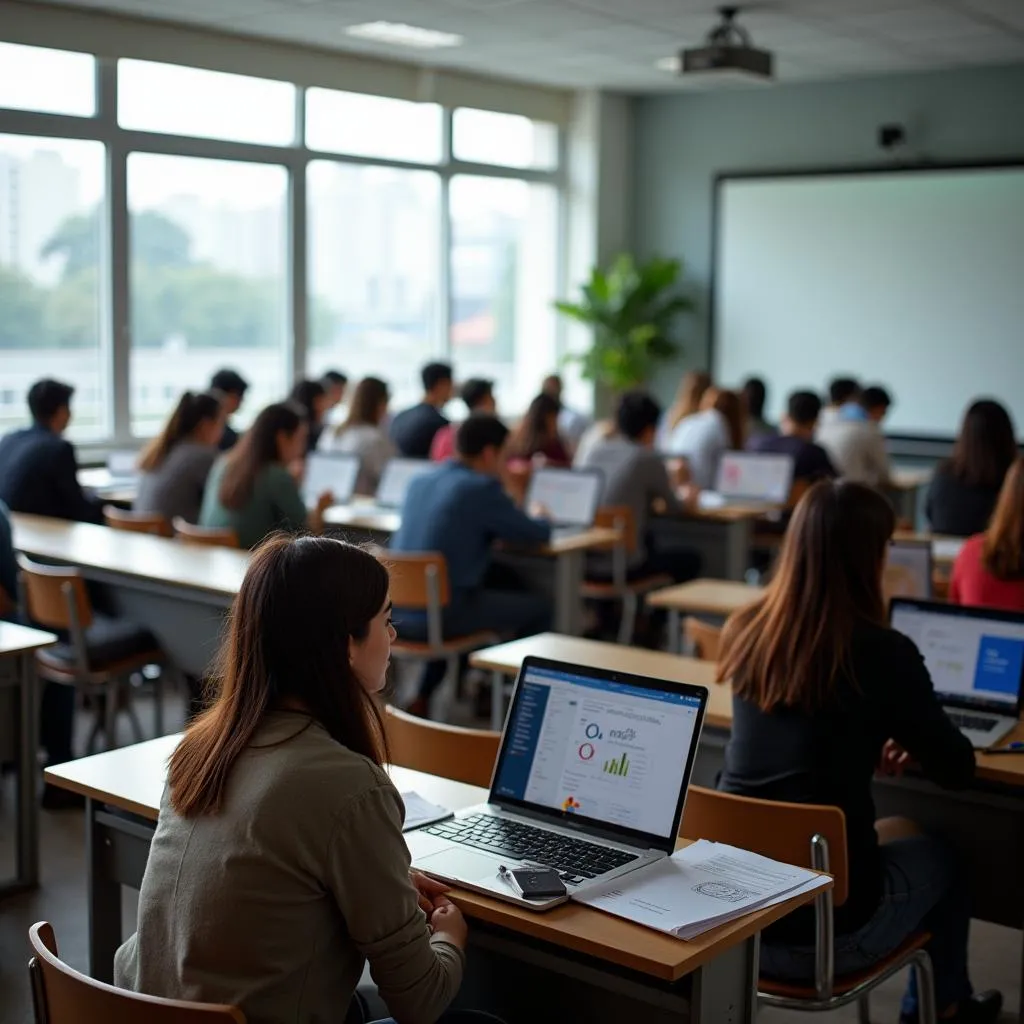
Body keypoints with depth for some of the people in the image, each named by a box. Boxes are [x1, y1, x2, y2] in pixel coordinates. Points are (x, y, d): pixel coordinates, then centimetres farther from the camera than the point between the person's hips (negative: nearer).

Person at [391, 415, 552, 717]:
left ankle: (423, 698, 35)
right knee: (538, 608, 10)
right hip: (440, 614, -8)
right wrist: (542, 520, 20)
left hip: (396, 610, 8)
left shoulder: (419, 483, 10)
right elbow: (536, 535, -2)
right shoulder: (482, 488, -11)